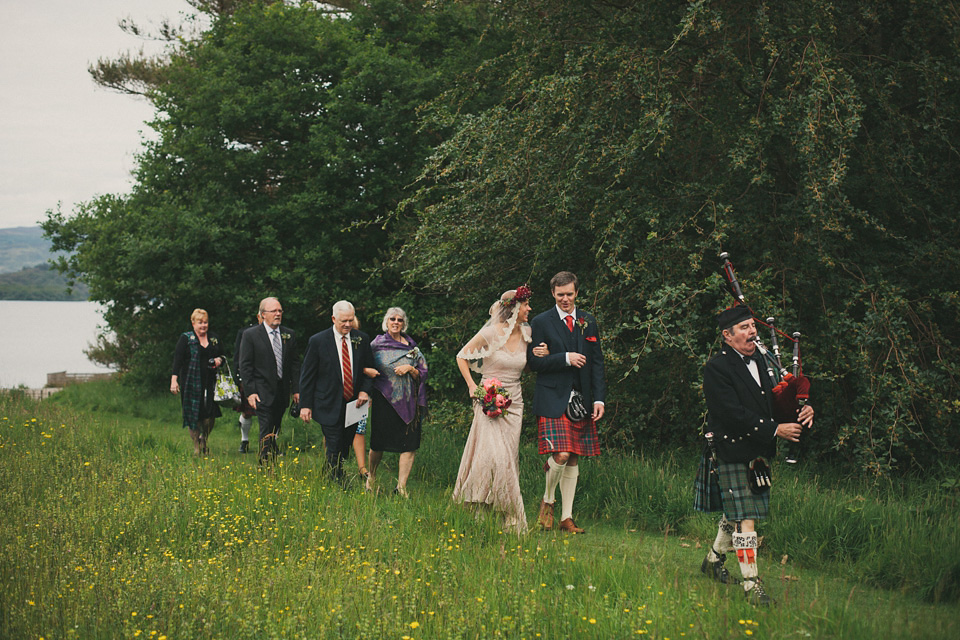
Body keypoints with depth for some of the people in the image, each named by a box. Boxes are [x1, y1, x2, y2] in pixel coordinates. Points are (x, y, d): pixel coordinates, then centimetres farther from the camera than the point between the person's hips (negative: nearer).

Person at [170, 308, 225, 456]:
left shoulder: (214, 338, 13)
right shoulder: (185, 338, 1)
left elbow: (222, 355, 25)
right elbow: (177, 359, -6)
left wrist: (219, 360, 0)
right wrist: (174, 379, -16)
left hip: (210, 382, 3)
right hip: (191, 382, -3)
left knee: (210, 413, -4)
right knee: (193, 414, -1)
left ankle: (204, 440, 23)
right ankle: (196, 446, 11)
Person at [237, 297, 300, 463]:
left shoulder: (289, 334, 9)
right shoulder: (250, 335, -3)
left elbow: (295, 363, 11)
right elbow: (245, 366, -4)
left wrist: (296, 389, 4)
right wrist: (250, 392, -11)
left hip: (282, 392, 4)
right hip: (263, 392, -4)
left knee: (275, 431, 12)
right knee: (267, 433, -11)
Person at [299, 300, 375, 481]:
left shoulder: (362, 339, 4)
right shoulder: (317, 341, -6)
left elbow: (369, 368, 14)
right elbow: (307, 376, -2)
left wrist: (365, 391, -4)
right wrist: (305, 405, -6)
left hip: (353, 404, 4)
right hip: (330, 406, -4)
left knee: (345, 449, 10)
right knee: (335, 452, -4)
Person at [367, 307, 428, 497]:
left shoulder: (412, 347, 8)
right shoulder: (377, 344, 3)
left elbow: (422, 374, 10)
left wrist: (410, 369, -9)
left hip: (408, 401, 1)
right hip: (383, 400, -1)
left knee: (409, 444, -7)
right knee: (378, 442, 7)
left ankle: (401, 487, -3)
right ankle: (371, 478, 31)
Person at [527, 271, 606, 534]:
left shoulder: (588, 322, 13)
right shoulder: (541, 322, 2)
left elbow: (597, 362, 12)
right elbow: (534, 361, -3)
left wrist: (599, 398, 4)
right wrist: (565, 359, -13)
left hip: (581, 401, 4)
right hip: (552, 399, -4)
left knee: (574, 460, 6)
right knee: (560, 455, -17)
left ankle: (567, 517, 12)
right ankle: (547, 501, 9)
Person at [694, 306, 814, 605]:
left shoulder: (761, 362, 13)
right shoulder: (717, 368, -12)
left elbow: (774, 402, 18)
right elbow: (733, 414, -21)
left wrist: (800, 412, -4)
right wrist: (774, 430, -23)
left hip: (759, 454, 8)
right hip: (732, 453, -8)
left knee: (735, 513, 17)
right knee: (743, 518, -8)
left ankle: (714, 560, 36)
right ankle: (752, 584, -6)